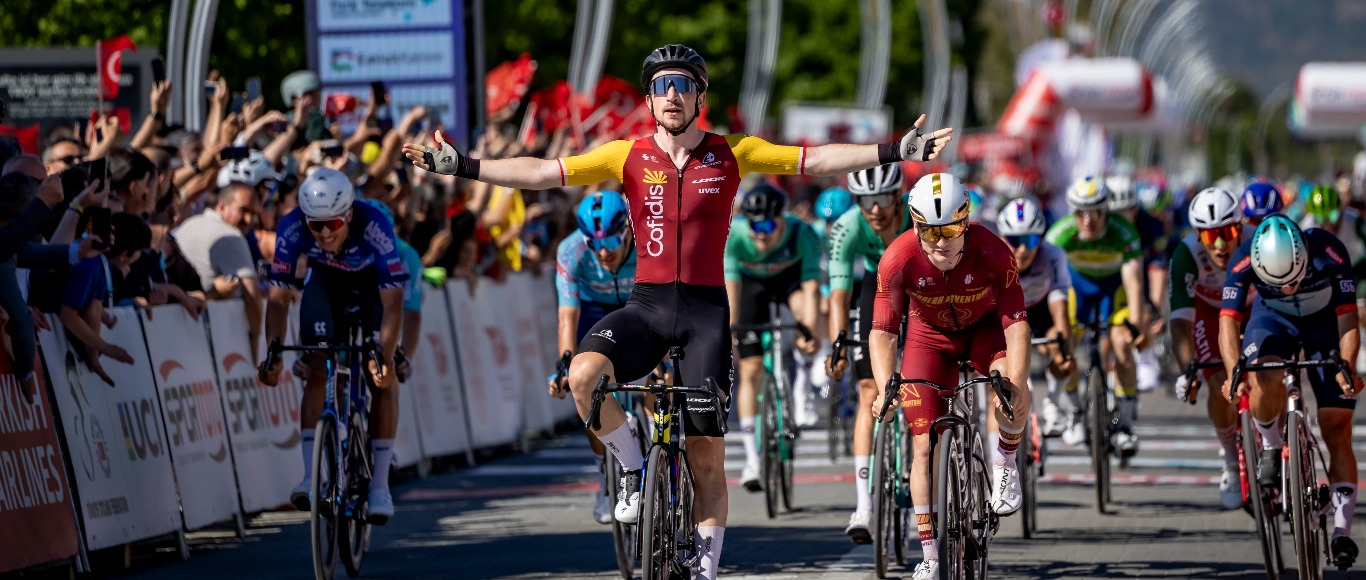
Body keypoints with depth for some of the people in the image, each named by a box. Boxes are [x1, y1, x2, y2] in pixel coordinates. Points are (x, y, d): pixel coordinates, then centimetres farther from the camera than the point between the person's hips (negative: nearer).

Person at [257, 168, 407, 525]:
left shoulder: (374, 226, -40)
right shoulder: (292, 228, -33)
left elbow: (392, 301, -41)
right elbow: (278, 296, -29)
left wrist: (385, 356, -52)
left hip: (375, 284, -2)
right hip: (325, 282, 2)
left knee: (383, 377, -11)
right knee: (317, 372, -15)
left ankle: (379, 485, -5)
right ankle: (311, 476, -16)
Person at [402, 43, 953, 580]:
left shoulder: (730, 154, 1)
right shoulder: (629, 157, 2)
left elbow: (815, 161, -1)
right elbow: (540, 172, 0)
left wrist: (896, 151, -9)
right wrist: (460, 166, -7)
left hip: (706, 308, 0)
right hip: (646, 303, 0)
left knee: (706, 457, 0)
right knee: (584, 373, -30)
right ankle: (634, 470, -4)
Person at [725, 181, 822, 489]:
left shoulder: (802, 234, -35)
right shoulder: (732, 236, -34)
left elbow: (811, 288, -41)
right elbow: (729, 286, -39)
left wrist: (810, 333, -54)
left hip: (790, 277, 0)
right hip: (751, 282, 0)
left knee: (803, 303, -35)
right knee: (751, 370, -7)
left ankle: (802, 386, -13)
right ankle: (751, 458, -1)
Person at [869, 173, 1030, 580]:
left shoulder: (993, 253, -32)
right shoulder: (899, 259, -30)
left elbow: (1016, 323, -31)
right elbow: (882, 332, -26)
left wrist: (1015, 382, -46)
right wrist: (885, 388, -42)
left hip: (985, 329, -1)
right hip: (929, 337, 1)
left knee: (1010, 393, -32)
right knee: (924, 444, -6)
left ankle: (1005, 464, 0)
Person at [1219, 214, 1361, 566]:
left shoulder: (1329, 252, -34)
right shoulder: (1243, 261, -32)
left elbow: (1348, 319, -30)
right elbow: (1228, 321, -34)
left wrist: (1347, 367, -45)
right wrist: (1234, 372, -50)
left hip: (1325, 322, 0)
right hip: (1273, 320, 0)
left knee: (1337, 430, -6)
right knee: (1265, 381, -34)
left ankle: (1342, 529, -1)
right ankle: (1271, 448, -6)